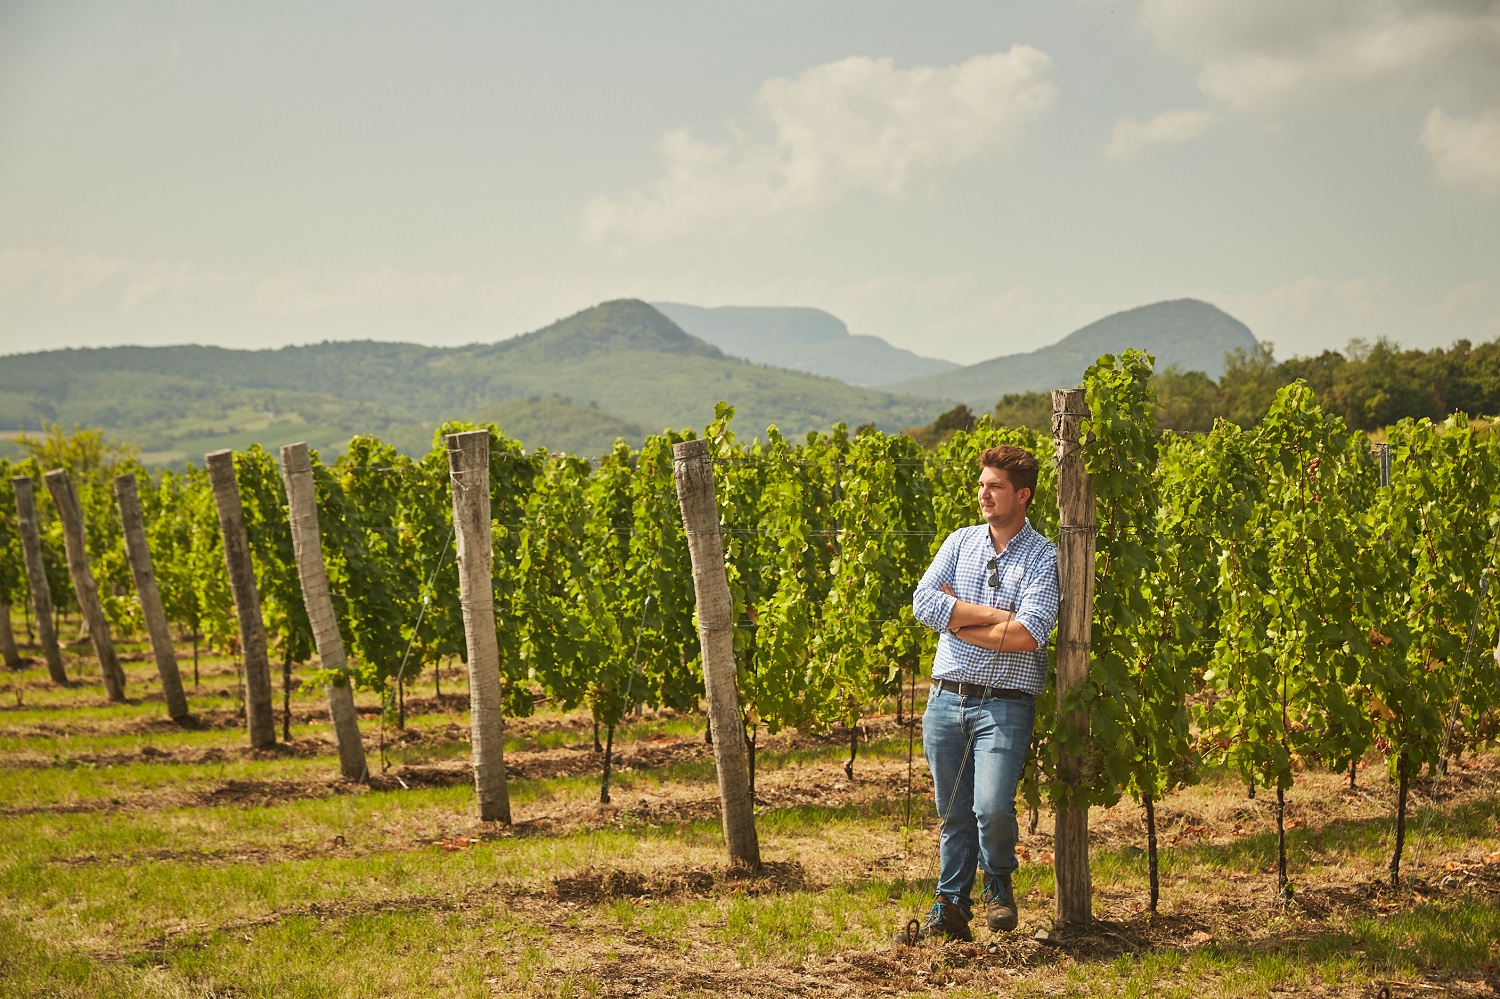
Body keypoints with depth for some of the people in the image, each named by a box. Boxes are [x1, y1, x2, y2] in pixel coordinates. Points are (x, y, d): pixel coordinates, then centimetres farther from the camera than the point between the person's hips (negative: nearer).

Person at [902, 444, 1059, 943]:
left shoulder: (1044, 557, -3)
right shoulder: (960, 542, 10)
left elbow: (1028, 635, -17)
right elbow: (924, 602, -5)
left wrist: (959, 621, -9)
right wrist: (996, 613, -12)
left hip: (1005, 704, -4)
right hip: (946, 699, 4)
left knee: (992, 810, -17)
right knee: (954, 815, 10)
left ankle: (999, 884, 12)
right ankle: (950, 911, 22)